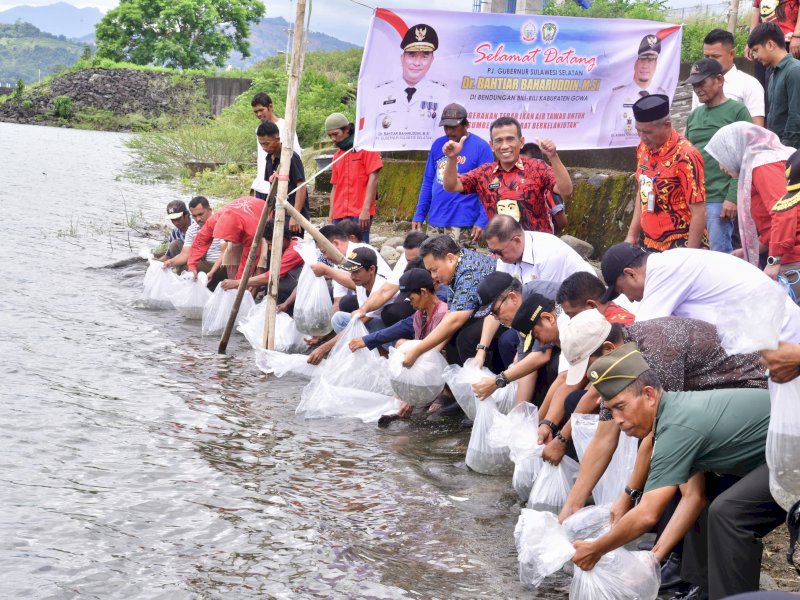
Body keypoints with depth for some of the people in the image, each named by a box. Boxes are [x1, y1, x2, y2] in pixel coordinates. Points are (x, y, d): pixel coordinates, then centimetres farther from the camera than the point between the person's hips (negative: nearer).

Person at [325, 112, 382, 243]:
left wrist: (366, 209, -14)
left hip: (360, 214, -6)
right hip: (339, 215, 6)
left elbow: (373, 179, -6)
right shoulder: (337, 155, 18)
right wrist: (331, 215, 12)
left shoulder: (366, 148, 1)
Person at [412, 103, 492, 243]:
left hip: (462, 225, -6)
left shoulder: (480, 147, -6)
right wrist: (419, 215, 10)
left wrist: (482, 221, -18)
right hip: (435, 221, 6)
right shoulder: (438, 145, 10)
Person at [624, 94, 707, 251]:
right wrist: (632, 235, 15)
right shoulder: (644, 148, 5)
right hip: (649, 245, 7)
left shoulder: (685, 156, -17)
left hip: (680, 248, -7)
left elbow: (699, 211, -16)